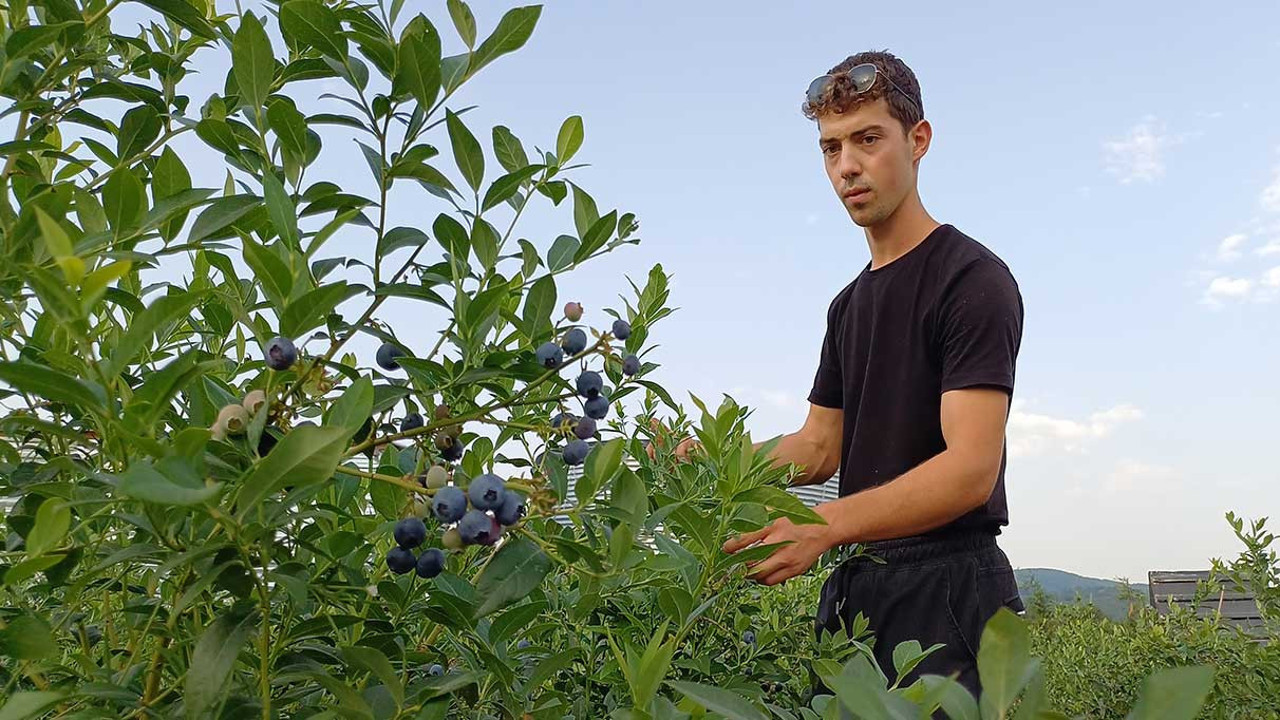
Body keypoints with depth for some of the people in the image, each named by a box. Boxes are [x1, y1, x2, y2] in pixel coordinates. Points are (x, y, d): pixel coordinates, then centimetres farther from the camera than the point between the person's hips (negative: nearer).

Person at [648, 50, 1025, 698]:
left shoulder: (971, 278, -10)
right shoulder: (849, 303, 17)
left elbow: (971, 467, -20)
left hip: (944, 588, -7)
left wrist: (823, 526, -31)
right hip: (853, 585, 8)